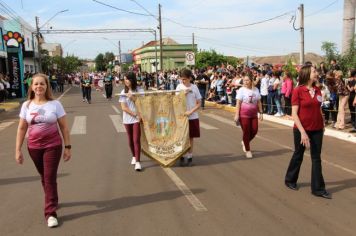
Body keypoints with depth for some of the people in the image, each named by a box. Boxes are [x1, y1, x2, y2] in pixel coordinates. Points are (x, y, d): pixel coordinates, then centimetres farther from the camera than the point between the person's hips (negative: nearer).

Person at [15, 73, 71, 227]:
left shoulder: (55, 104, -7)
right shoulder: (26, 105, -1)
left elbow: (64, 127, -4)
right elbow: (22, 128, 4)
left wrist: (67, 147, -5)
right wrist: (18, 150, 1)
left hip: (53, 146, -3)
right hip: (34, 147, 3)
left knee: (50, 178, -3)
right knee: (44, 177, 16)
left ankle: (50, 213, 3)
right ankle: (52, 201, 39)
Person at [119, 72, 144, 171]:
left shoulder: (139, 90, -4)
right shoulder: (123, 92, 2)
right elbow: (123, 107, -5)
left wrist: (133, 98, -20)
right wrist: (135, 114, -13)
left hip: (137, 119, -3)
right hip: (127, 119, 3)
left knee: (136, 140, -9)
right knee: (130, 140, 13)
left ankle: (137, 162, -8)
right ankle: (134, 156, 34)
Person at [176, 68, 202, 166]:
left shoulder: (194, 87, -1)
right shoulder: (179, 87, -1)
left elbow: (199, 103, -1)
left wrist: (190, 112, -14)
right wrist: (184, 94, -16)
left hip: (192, 117, 0)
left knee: (191, 137, 8)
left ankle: (190, 156, 19)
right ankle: (182, 156, 18)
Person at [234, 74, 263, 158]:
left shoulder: (256, 90, 7)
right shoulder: (241, 90, -6)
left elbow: (259, 102, 12)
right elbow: (238, 103, -9)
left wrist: (261, 113, 8)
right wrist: (237, 115, -14)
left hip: (253, 114, 4)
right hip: (244, 114, -4)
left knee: (254, 130, 1)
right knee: (246, 132, 0)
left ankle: (244, 142, 30)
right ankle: (247, 150, 14)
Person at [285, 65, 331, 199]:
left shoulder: (317, 91, 3)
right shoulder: (298, 91, -12)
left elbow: (319, 110, 12)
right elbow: (294, 114, -15)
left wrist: (322, 125, 8)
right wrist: (302, 132, -19)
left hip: (317, 130, 4)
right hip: (302, 129, -4)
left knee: (316, 158, 7)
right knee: (298, 155, 12)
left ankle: (318, 188, 14)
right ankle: (290, 180, 33)